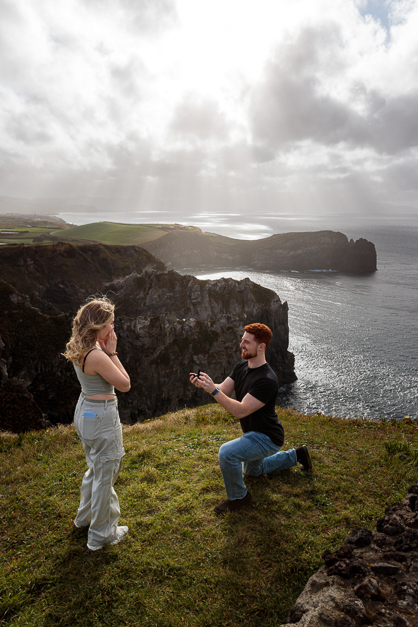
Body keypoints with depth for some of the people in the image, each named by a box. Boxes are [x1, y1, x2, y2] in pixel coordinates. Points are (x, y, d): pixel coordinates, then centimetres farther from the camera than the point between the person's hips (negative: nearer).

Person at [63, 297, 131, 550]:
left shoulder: (80, 350, 0)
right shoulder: (97, 356, -28)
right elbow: (125, 384, -18)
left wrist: (106, 351, 0)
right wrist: (112, 351, -17)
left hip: (85, 411, 10)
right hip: (101, 417, -10)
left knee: (97, 468, 28)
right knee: (105, 474, 9)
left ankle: (86, 516, 49)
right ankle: (101, 534, 27)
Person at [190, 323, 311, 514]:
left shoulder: (266, 380, -33)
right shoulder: (241, 367, -4)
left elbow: (241, 410, -35)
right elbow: (223, 390, -5)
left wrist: (213, 390, -41)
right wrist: (204, 384, -24)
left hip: (267, 437, -10)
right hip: (253, 433, 10)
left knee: (227, 452, -30)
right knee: (253, 470, 32)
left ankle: (238, 497, -4)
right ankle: (295, 455, 42)